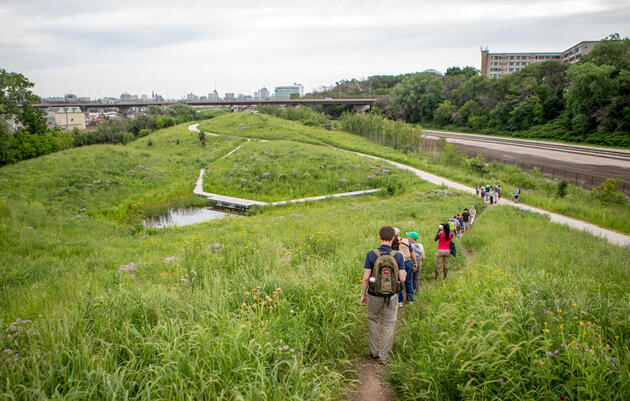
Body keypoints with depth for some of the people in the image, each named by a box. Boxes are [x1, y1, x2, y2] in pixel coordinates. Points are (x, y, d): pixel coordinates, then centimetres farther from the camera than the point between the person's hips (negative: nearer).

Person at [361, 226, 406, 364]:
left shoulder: (371, 254, -12)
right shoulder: (398, 256, -10)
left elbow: (366, 277, -12)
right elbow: (403, 278, -11)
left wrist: (363, 294, 1)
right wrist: (404, 272, 12)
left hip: (374, 295, 0)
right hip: (391, 296, 0)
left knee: (373, 320, 22)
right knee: (389, 326, 12)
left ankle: (375, 351, 29)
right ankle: (384, 356, 18)